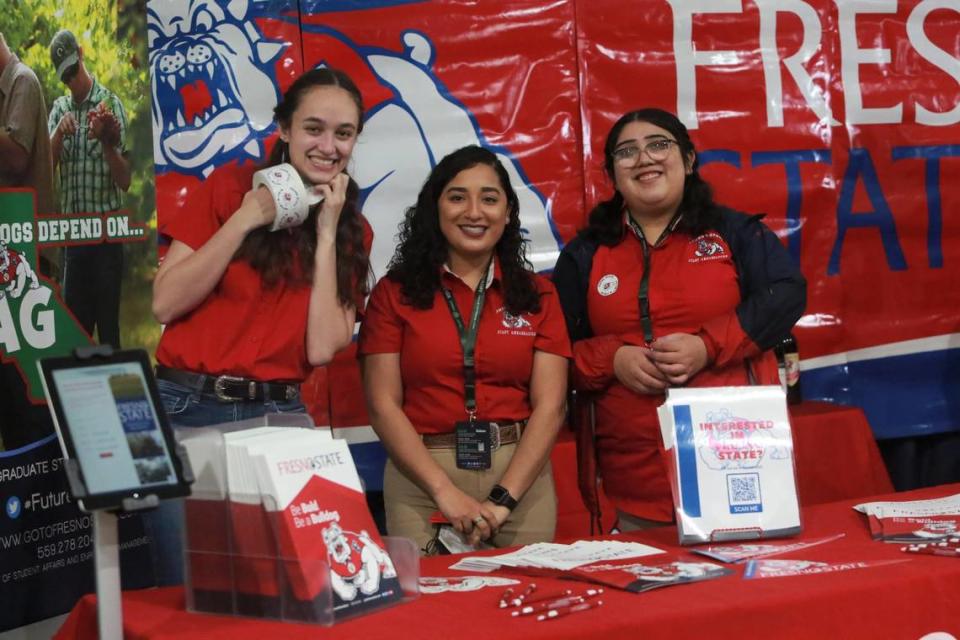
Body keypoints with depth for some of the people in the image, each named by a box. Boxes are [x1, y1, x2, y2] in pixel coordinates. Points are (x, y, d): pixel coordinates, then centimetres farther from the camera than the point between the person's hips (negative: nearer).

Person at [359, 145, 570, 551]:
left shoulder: (538, 296, 9)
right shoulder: (395, 293, 5)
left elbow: (549, 406, 1)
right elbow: (383, 406, -2)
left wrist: (503, 498, -12)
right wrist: (445, 491, -13)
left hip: (521, 475, 2)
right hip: (421, 477, -1)